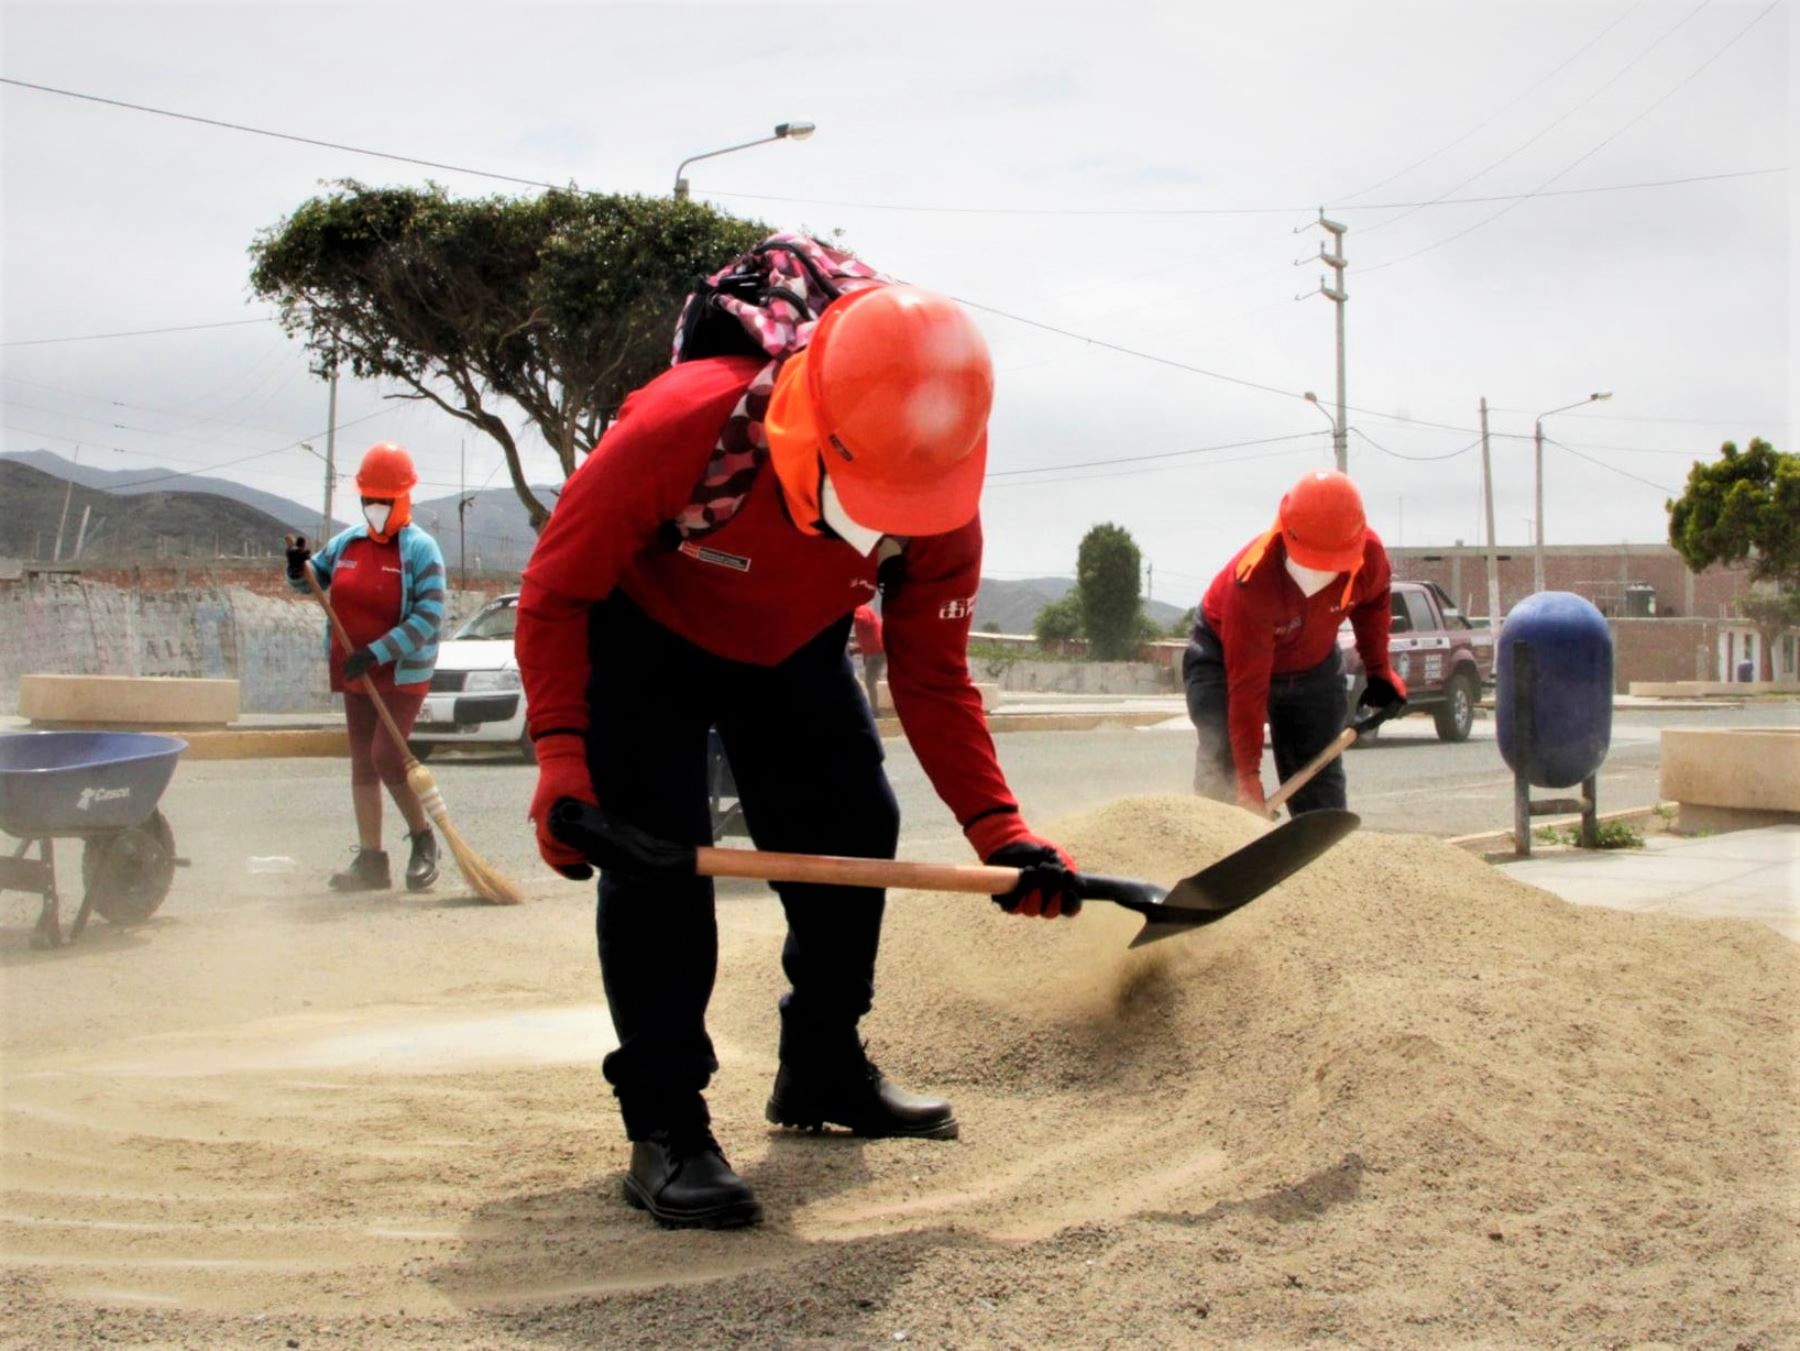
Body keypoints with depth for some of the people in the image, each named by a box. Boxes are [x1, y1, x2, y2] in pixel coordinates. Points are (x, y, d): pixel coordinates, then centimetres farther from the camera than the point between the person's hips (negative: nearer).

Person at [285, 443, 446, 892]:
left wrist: (377, 653, -25)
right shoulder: (347, 543, 7)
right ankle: (371, 859, 11)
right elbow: (312, 580, 21)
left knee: (386, 756, -16)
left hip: (403, 674, -7)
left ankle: (423, 840, 4)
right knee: (362, 763, 7)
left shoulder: (420, 549, -11)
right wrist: (298, 566, -4)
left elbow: (428, 618, -19)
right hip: (355, 674, 7)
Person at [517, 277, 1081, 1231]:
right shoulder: (681, 429, -40)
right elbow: (555, 592, -27)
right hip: (641, 637, -4)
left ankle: (822, 1073, 23)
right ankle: (664, 1126, -11)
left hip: (792, 652, 5)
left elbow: (932, 680, -16)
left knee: (855, 829, 3)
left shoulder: (941, 511, -27)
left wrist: (997, 829, -26)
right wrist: (560, 751, -37)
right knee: (656, 854, -18)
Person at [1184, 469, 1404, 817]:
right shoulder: (1253, 580, -41)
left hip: (1315, 664, 5)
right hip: (1225, 655, -4)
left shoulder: (1370, 555, -27)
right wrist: (1248, 775, -37)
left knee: (1321, 788, 4)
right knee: (1222, 776, -20)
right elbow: (1247, 684, -38)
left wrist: (1378, 669, -2)